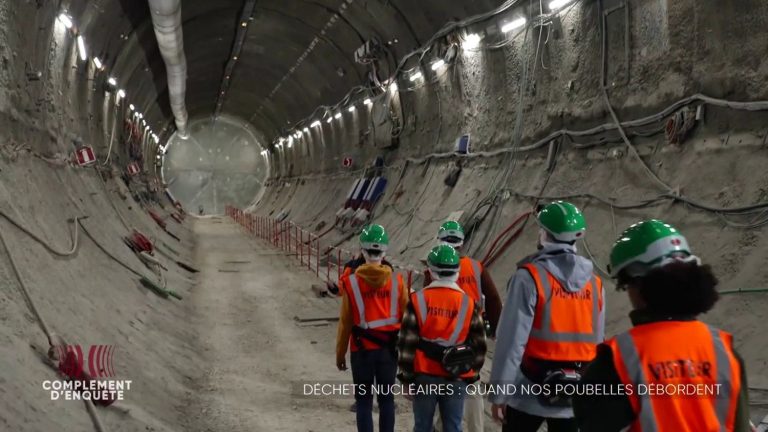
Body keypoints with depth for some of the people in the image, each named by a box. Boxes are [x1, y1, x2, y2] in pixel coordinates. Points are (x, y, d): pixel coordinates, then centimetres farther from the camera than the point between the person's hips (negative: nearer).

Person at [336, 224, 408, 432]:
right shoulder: (397, 281, -5)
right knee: (387, 399, 13)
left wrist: (340, 354, 6)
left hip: (362, 350, -1)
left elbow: (345, 323, -5)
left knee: (364, 401, 8)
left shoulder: (351, 282, -10)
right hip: (389, 349, 2)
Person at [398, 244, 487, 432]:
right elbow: (478, 344, 4)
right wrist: (473, 373, 17)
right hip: (456, 377, 1)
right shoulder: (468, 302, -1)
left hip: (424, 376, -1)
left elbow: (407, 341, -6)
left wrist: (407, 375, 3)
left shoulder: (418, 299, -7)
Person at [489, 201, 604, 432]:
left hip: (531, 395, -4)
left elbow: (512, 340, -15)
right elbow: (597, 342, 7)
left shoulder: (530, 276, -13)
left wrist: (499, 393, -8)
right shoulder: (594, 283, 3)